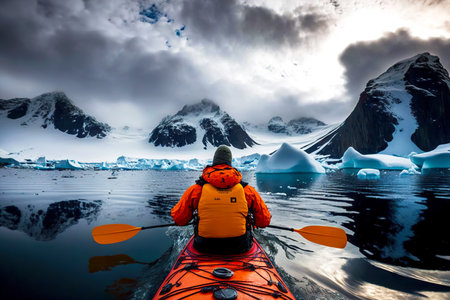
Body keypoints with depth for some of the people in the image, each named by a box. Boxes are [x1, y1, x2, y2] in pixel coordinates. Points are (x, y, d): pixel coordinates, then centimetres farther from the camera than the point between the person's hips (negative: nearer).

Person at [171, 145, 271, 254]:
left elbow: (178, 219, 1)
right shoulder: (248, 190, -5)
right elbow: (265, 221, 2)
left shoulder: (196, 189, -7)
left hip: (204, 249, 1)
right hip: (240, 249, 0)